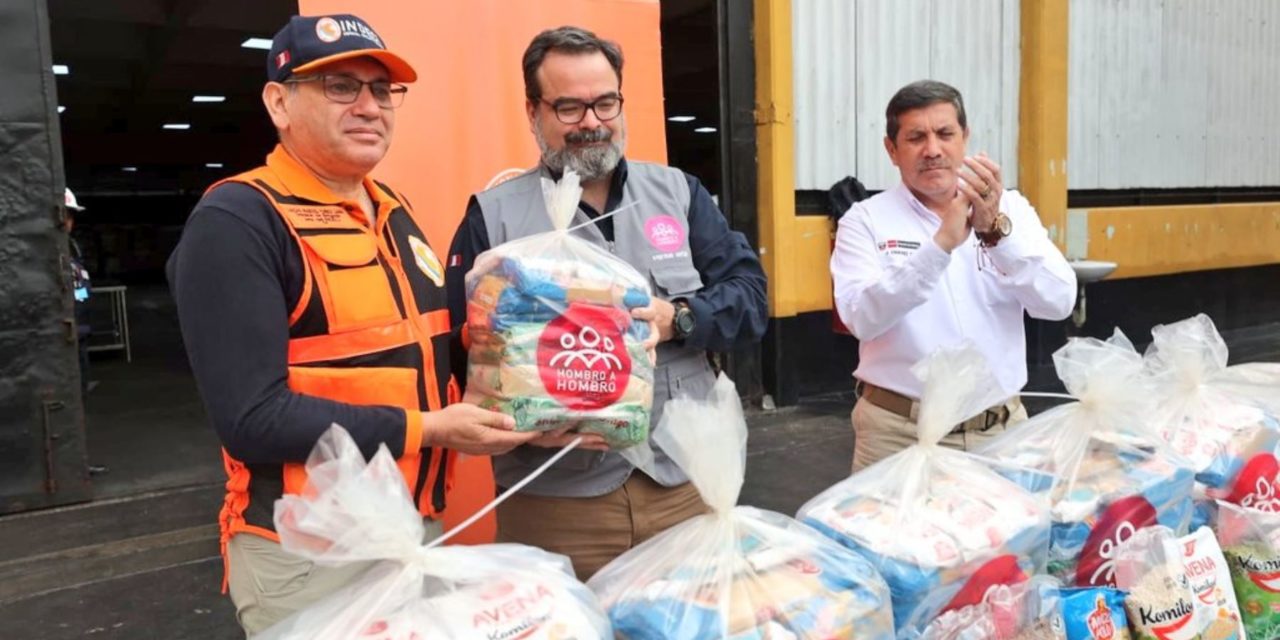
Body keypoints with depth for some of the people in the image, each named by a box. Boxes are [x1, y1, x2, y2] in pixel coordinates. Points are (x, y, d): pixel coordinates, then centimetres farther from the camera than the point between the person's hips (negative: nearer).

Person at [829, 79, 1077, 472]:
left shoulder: (1010, 209, 3)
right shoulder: (866, 219, -4)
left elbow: (1058, 302, -9)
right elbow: (862, 318, -19)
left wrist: (996, 229, -22)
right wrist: (941, 244, -28)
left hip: (1001, 426, 3)